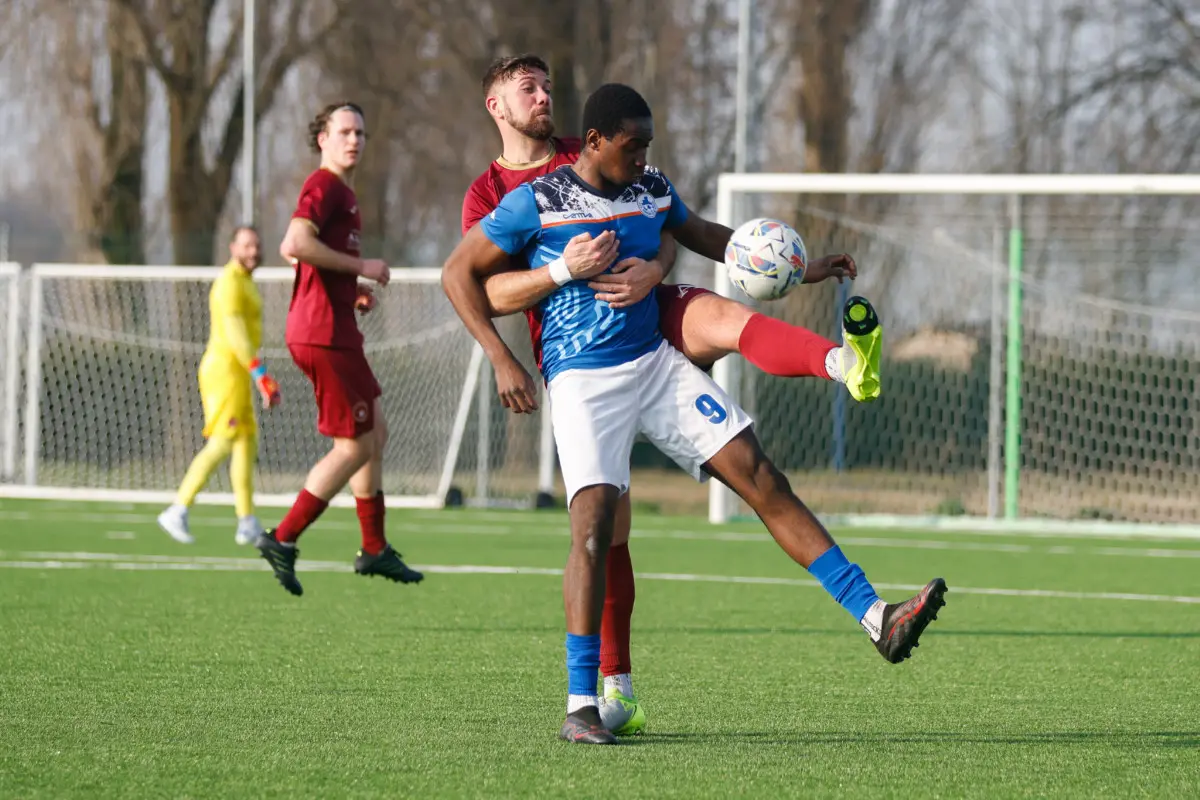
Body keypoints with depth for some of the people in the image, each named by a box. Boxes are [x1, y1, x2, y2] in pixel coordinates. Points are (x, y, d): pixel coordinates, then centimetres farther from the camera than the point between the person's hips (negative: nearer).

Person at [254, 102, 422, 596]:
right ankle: (283, 540, -5)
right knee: (355, 446, -7)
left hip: (333, 330, 11)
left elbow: (297, 253, 30)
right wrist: (361, 267, -18)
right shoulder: (325, 186, -11)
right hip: (325, 333, -11)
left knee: (375, 433, 16)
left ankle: (374, 549, 22)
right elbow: (295, 245, -26)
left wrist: (354, 289, 18)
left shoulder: (340, 191, 20)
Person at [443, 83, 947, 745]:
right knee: (594, 517, -21)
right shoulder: (536, 203, -7)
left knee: (762, 478, -3)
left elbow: (705, 237, 29)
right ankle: (581, 705, -15)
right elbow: (458, 273, -2)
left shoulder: (651, 190, 9)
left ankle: (874, 617, -4)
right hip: (582, 379, -5)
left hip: (656, 363, 5)